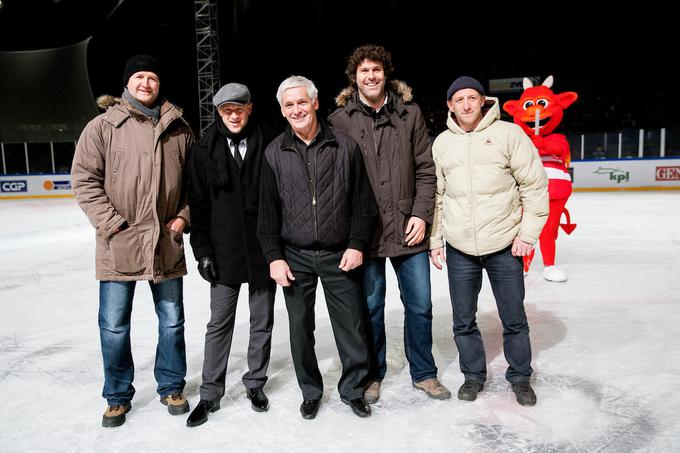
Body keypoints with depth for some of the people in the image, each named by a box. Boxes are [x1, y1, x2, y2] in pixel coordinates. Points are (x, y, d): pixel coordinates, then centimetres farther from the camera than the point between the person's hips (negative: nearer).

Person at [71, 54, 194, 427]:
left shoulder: (179, 129, 6)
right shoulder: (104, 125, -2)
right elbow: (84, 179, -5)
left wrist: (184, 216, 0)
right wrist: (112, 224, -12)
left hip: (167, 245, 3)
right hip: (118, 245, -2)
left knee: (172, 321, 13)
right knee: (114, 326, 7)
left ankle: (171, 387, 33)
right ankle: (118, 396, 28)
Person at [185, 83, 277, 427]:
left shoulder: (267, 146, -2)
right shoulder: (204, 150, 0)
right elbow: (198, 203, 1)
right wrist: (203, 250, -3)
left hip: (264, 249, 0)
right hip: (224, 252, 0)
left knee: (262, 321, 12)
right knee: (219, 324, 8)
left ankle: (255, 383, 30)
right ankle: (210, 393, 22)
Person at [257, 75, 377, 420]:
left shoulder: (345, 146, -1)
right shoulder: (274, 153, 3)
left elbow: (363, 202, 1)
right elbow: (268, 211, 4)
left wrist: (357, 245, -6)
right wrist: (274, 257, -2)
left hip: (340, 255, -1)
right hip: (295, 257, 2)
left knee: (351, 327, 6)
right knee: (300, 328, 11)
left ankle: (353, 389, 27)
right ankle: (310, 392, 30)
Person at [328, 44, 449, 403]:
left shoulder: (410, 113, 4)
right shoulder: (340, 120, -1)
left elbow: (426, 170, 5)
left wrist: (421, 215, -5)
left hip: (408, 230, 2)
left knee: (420, 306, 11)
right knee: (370, 308, 11)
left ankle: (424, 373, 31)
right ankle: (373, 375, 31)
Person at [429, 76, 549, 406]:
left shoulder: (508, 133, -5)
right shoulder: (442, 143, 4)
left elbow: (535, 185, -3)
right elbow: (436, 195, 8)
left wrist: (528, 233, -7)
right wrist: (434, 240, 7)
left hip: (504, 246, -2)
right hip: (459, 249, 2)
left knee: (514, 319, 11)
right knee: (463, 320, 12)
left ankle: (520, 377, 32)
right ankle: (473, 375, 33)